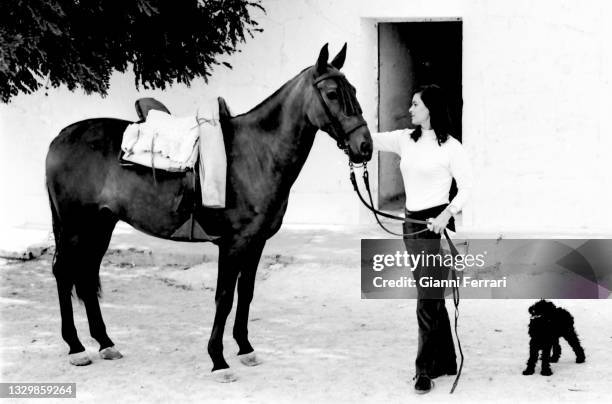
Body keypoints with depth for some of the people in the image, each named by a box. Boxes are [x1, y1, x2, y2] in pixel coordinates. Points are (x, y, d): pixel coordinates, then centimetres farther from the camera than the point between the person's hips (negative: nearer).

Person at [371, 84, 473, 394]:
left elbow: (467, 186, -7)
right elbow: (369, 139, 3)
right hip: (411, 224, 7)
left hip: (436, 224, -7)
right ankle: (446, 361, 25)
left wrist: (447, 214, -20)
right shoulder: (405, 140, 9)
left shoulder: (450, 146, -8)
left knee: (428, 301, -7)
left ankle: (424, 370, -2)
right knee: (432, 297, 15)